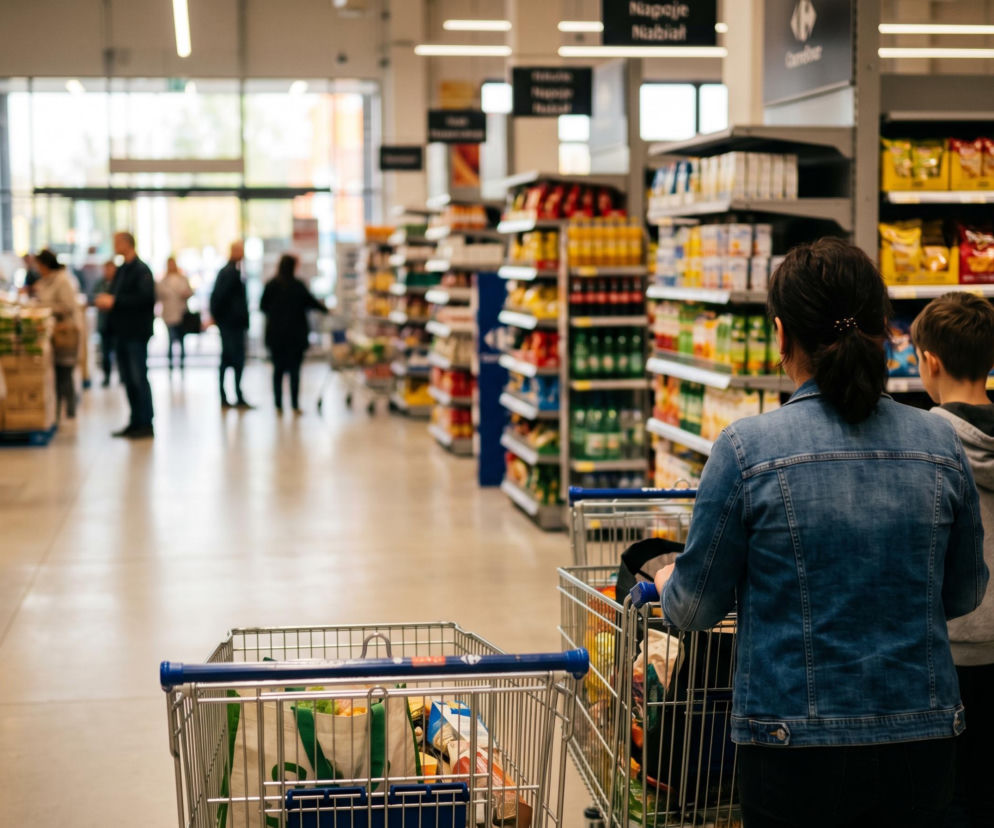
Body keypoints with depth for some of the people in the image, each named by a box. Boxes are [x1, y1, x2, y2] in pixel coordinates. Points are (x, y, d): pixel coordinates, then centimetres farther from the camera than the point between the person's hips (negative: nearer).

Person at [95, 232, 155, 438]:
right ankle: (136, 422, 17)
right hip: (122, 332, 9)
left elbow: (144, 298, -23)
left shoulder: (141, 270, -12)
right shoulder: (122, 270, 16)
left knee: (139, 378, -6)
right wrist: (106, 300, 2)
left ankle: (146, 424, -1)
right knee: (128, 379, 11)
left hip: (136, 334, -9)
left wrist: (114, 301, -19)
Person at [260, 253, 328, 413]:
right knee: (294, 370, 2)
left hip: (275, 334, 2)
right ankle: (295, 405, -2)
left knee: (278, 369, 9)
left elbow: (263, 306, 2)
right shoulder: (298, 286, -10)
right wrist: (325, 309, 18)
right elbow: (311, 302, -1)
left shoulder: (271, 285, -4)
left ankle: (278, 404, 7)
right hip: (295, 334, -2)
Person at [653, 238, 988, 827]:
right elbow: (963, 594, 10)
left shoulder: (748, 450, -13)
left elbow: (696, 607, -4)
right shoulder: (940, 445, -3)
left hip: (798, 749, -3)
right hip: (923, 746, 3)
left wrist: (666, 582, 19)